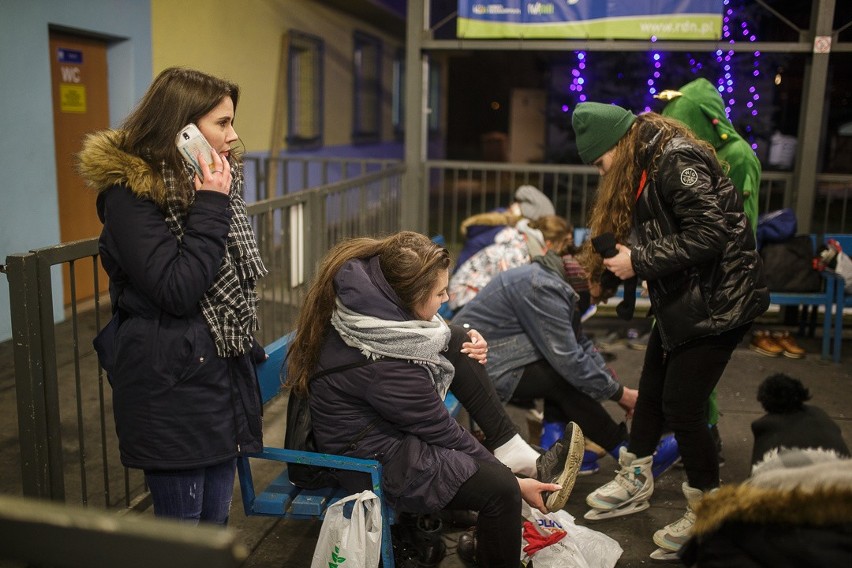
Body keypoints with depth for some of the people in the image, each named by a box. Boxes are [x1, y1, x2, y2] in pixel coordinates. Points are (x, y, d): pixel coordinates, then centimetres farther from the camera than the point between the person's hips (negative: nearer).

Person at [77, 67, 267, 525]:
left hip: (226, 378, 7)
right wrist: (211, 207, -19)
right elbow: (177, 291, -23)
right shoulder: (130, 192, -14)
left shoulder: (217, 181, 10)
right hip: (173, 387, -7)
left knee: (216, 524, 16)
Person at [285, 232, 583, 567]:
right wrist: (514, 481, -9)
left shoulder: (361, 303, -10)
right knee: (501, 488, -18)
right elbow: (442, 431, -20)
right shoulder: (386, 367, -32)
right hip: (375, 460, -10)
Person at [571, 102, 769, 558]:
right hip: (680, 299, 10)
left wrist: (639, 262, -22)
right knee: (651, 392, 15)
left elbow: (708, 234, -27)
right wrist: (615, 258, -3)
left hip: (717, 302, -9)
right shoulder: (645, 167, 10)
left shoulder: (677, 161, -20)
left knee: (681, 407, -4)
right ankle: (635, 482, 33)